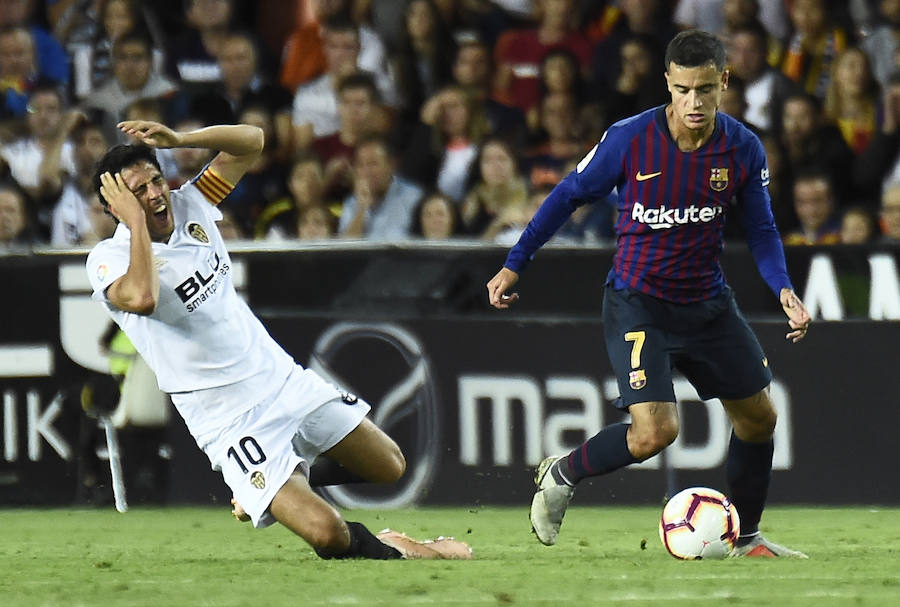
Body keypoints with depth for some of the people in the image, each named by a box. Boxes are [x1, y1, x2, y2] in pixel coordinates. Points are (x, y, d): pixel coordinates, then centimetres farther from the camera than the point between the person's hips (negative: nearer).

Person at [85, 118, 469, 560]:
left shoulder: (189, 207, 4)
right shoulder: (109, 259, -14)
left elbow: (250, 141, 7)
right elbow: (142, 298, -37)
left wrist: (179, 139, -8)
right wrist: (136, 221, -26)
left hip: (279, 372, 7)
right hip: (229, 419, -7)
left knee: (389, 466, 13)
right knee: (327, 533, -20)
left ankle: (282, 481, 30)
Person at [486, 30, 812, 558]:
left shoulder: (744, 149, -8)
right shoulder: (630, 139, -17)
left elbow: (761, 230, 4)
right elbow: (570, 196, -4)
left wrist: (784, 290, -14)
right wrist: (514, 266, -2)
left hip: (709, 303, 5)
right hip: (638, 302, -5)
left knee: (759, 417, 10)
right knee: (655, 432, -19)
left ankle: (746, 538, 31)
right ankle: (561, 476, 7)